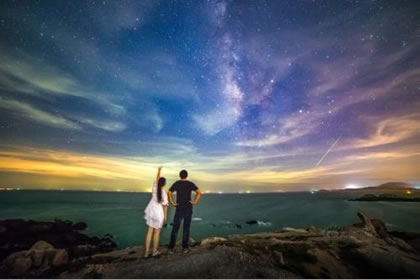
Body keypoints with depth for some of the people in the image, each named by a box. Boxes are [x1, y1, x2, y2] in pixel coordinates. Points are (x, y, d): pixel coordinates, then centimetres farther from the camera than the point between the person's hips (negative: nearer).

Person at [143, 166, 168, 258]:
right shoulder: (164, 193, -19)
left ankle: (146, 252, 17)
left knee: (149, 231, 12)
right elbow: (165, 206, -14)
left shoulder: (155, 188, -8)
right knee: (157, 233, 12)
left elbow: (157, 179, 11)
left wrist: (159, 170, 26)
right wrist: (165, 216, -1)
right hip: (159, 213, -5)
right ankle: (155, 251, 24)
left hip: (151, 211, 5)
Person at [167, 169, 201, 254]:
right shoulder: (190, 184, -2)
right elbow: (199, 193, -12)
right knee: (186, 228, 9)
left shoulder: (176, 183, 0)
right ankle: (185, 248, 15)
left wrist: (173, 203, -4)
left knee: (175, 228, 7)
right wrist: (195, 202, -7)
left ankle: (171, 248, 8)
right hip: (188, 209, 0)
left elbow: (169, 193, -9)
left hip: (179, 209, 0)